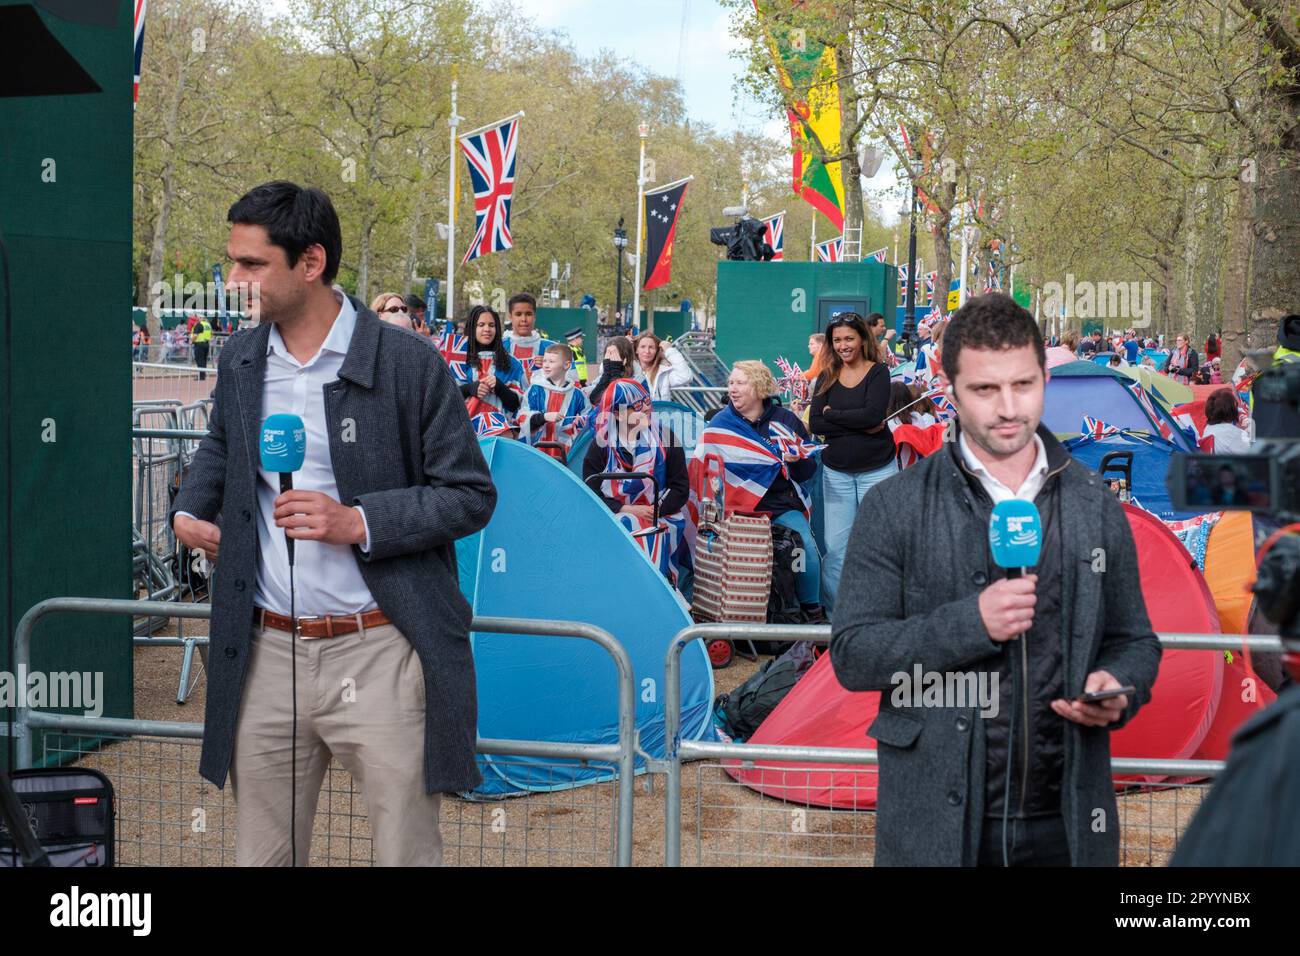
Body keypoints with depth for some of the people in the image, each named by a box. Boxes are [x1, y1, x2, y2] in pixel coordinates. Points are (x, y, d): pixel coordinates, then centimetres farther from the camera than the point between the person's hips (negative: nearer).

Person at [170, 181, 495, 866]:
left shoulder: (407, 365, -8)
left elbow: (471, 495, -5)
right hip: (266, 654, 5)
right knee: (262, 855, 13)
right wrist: (189, 509, 11)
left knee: (405, 853, 3)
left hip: (379, 654, -5)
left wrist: (360, 522, -17)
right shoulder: (239, 360, 8)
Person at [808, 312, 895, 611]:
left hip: (876, 470, -3)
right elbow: (815, 424, -5)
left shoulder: (878, 372, -2)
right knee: (835, 546, 0)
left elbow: (873, 414, -18)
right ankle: (834, 610, 9)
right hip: (836, 471, 3)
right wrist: (859, 425, -13)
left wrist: (832, 414, -8)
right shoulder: (827, 378, 7)